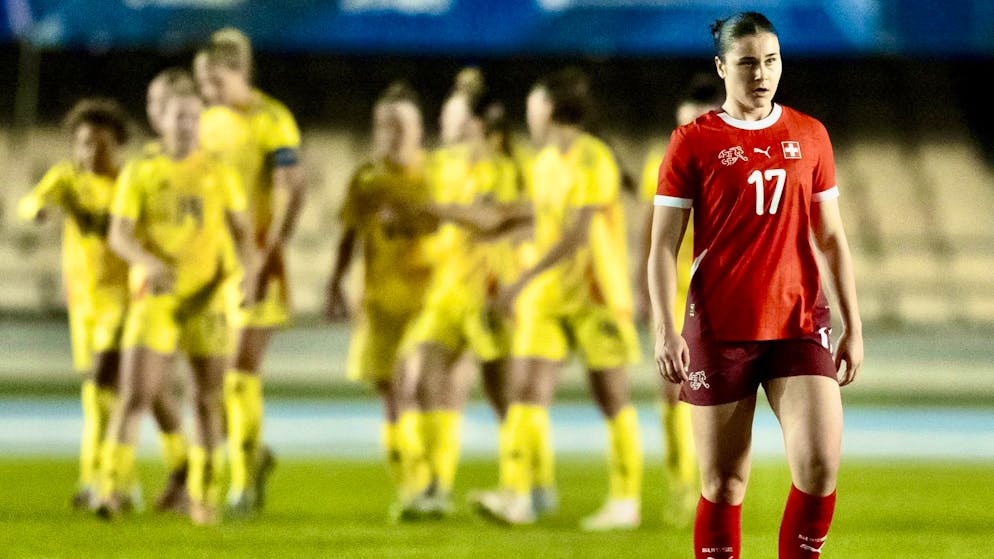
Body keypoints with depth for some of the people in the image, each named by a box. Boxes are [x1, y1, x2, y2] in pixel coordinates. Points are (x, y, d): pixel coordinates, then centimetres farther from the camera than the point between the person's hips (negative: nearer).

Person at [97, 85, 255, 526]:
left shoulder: (219, 174, 7)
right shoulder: (138, 173, 3)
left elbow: (241, 230, 9)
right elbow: (119, 236, -4)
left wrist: (246, 267, -13)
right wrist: (149, 262, -25)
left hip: (207, 302, 2)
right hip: (155, 300, -2)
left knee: (208, 400, 3)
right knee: (134, 397, -12)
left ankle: (204, 500, 14)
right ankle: (109, 492, -8)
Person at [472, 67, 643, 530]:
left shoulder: (592, 159, -13)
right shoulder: (544, 164, 13)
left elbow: (577, 235, -21)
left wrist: (524, 282, -25)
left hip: (596, 293, -7)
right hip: (547, 296, 7)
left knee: (612, 397, 0)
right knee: (526, 389, -7)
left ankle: (626, 501, 9)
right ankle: (516, 496, -14)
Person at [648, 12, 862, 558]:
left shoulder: (809, 135, 9)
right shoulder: (693, 141, 1)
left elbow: (831, 237, 15)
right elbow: (662, 244, 0)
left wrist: (853, 326, 11)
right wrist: (665, 331, -11)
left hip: (799, 324, 2)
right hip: (718, 330, -2)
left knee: (820, 466, -14)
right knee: (724, 484, 3)